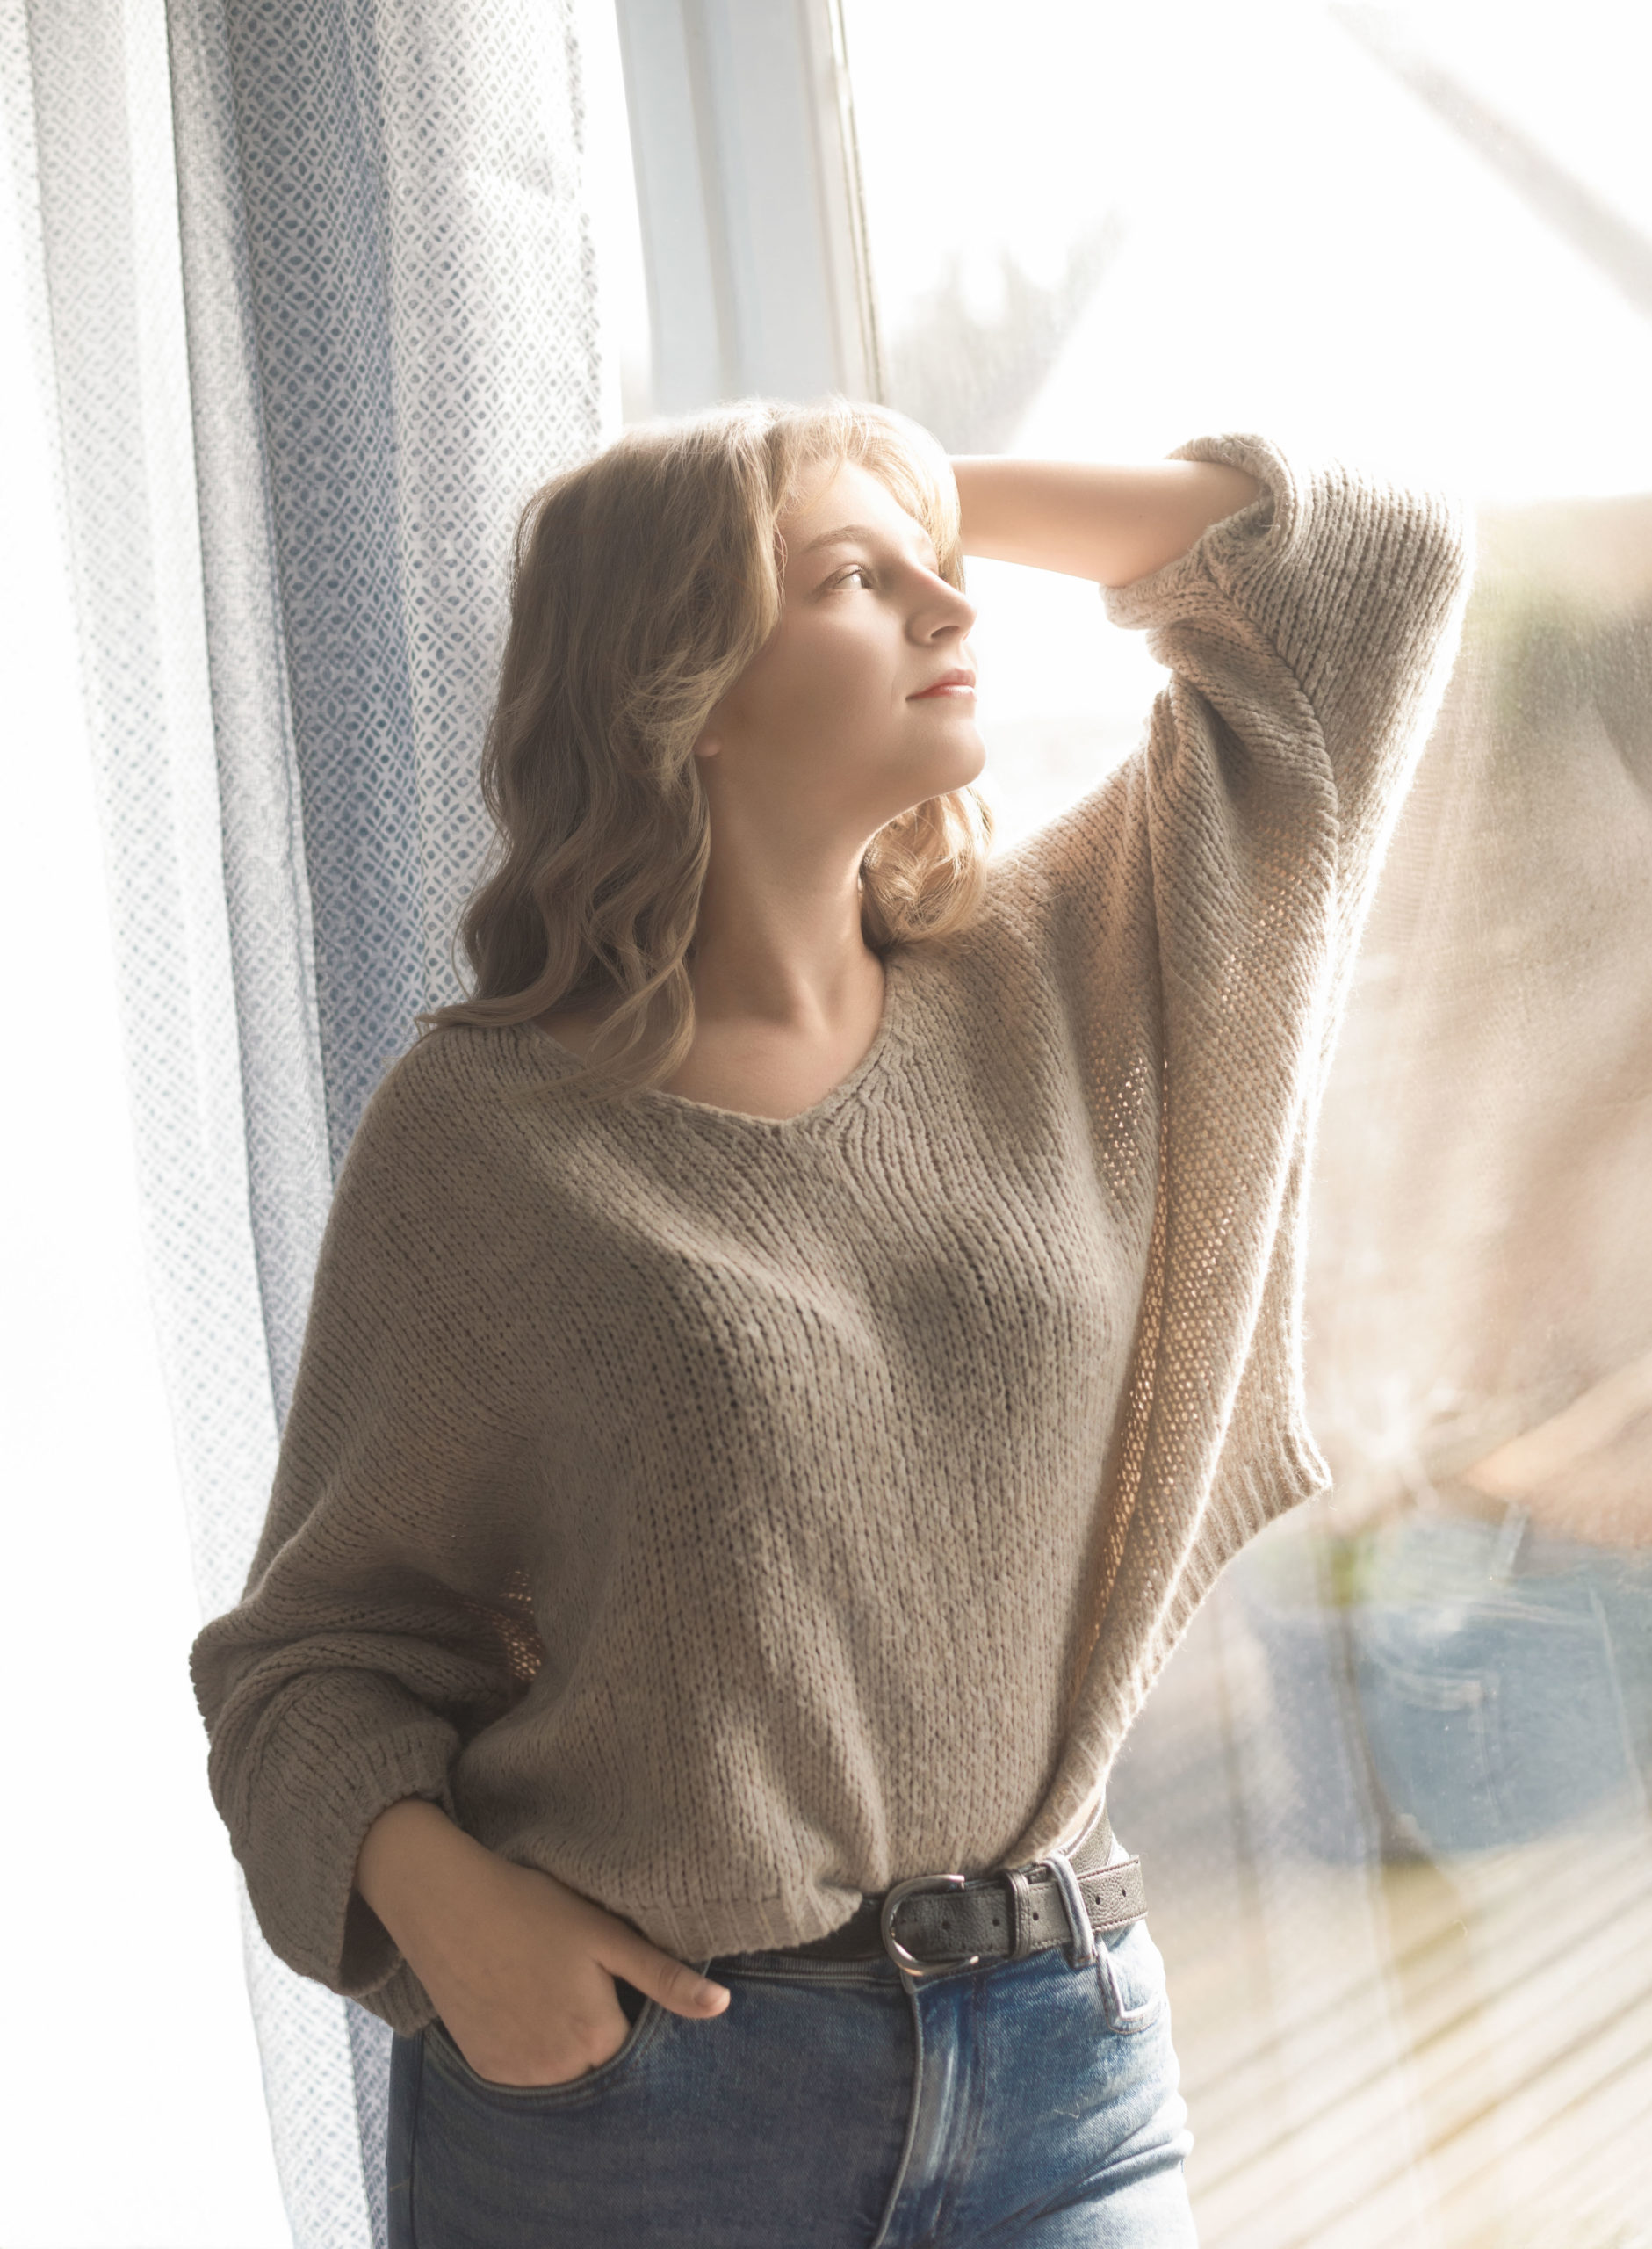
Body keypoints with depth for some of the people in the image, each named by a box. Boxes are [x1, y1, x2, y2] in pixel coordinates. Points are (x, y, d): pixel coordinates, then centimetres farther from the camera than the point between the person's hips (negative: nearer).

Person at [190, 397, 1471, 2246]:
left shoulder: (1071, 997, 1)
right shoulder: (486, 1133, -9)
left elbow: (1374, 566, 4)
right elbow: (317, 1639, -1)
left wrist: (945, 487, 0)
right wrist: (431, 1887, -19)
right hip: (622, 2072, -3)